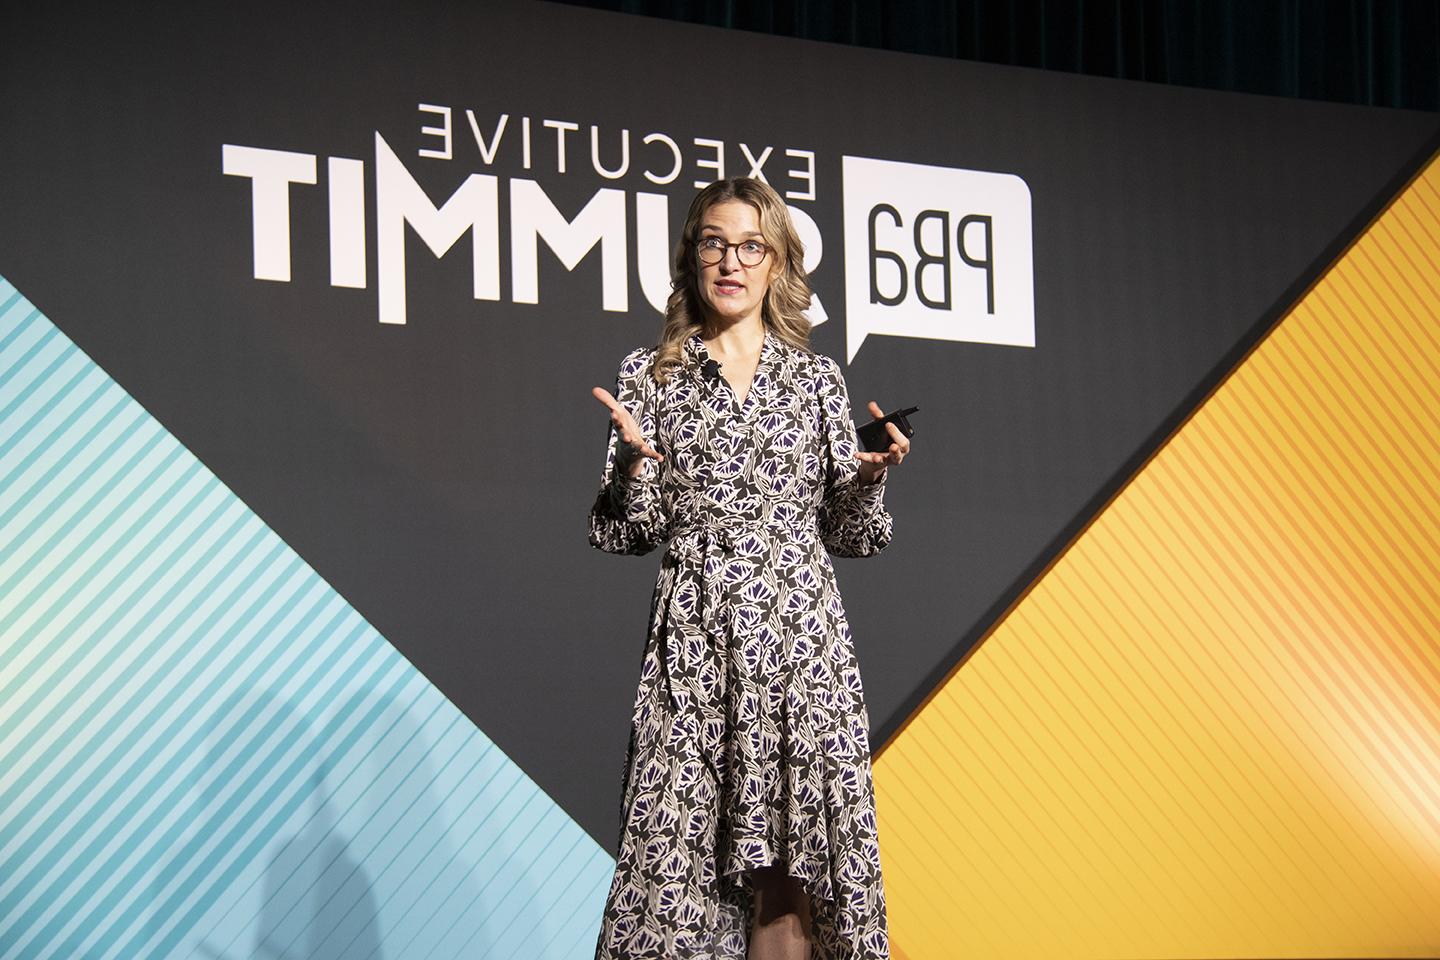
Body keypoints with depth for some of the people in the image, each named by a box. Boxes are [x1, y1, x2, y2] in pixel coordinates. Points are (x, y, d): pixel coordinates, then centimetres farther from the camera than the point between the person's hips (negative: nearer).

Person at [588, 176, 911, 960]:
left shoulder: (816, 380, 10)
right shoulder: (648, 376, 8)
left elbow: (849, 536, 11)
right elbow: (623, 534, 6)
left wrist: (871, 474, -7)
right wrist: (635, 459, -12)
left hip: (800, 632, 1)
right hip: (694, 637, 0)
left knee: (784, 870, -1)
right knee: (681, 850, -5)